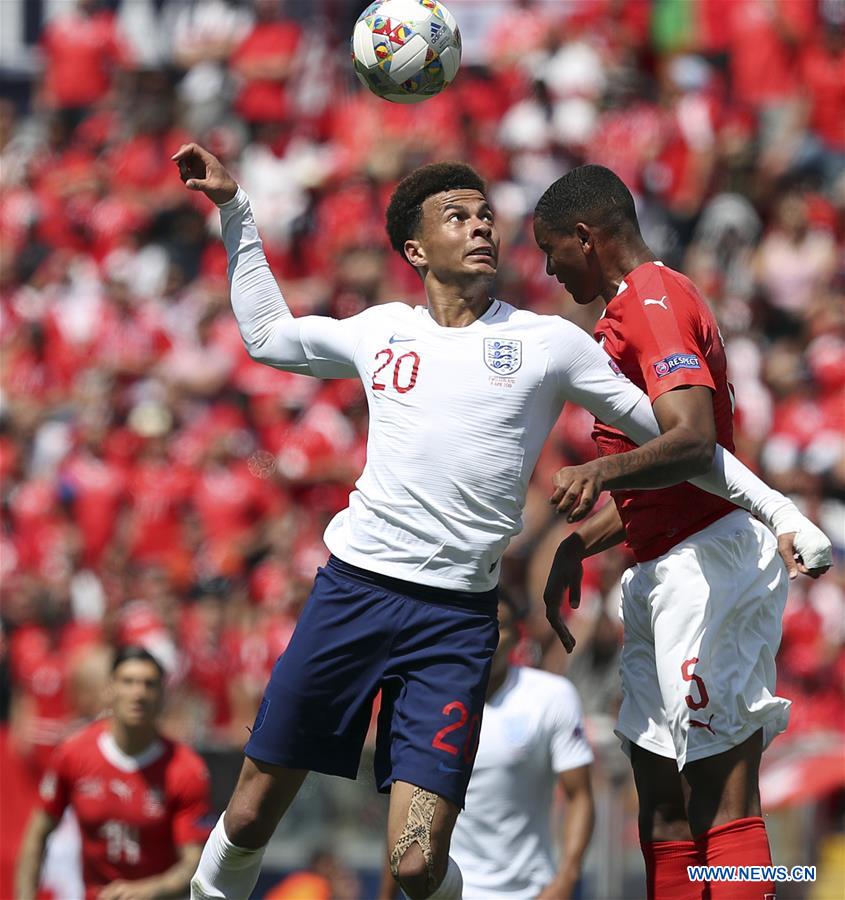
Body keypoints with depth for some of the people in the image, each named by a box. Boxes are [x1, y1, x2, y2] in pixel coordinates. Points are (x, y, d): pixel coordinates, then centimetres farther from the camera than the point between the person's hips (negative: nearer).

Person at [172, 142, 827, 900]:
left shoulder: (547, 341, 4)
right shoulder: (382, 331, 12)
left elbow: (673, 433, 10)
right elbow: (266, 333, 28)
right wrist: (234, 208, 24)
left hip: (457, 617, -2)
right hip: (353, 586, 2)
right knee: (249, 820, 2)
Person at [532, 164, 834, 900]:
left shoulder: (653, 302, -11)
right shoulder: (638, 308, 23)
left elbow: (694, 442, -27)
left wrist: (606, 469, -43)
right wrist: (580, 544, 24)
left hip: (708, 560, -11)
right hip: (665, 576, 11)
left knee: (723, 805, -15)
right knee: (665, 808, 10)